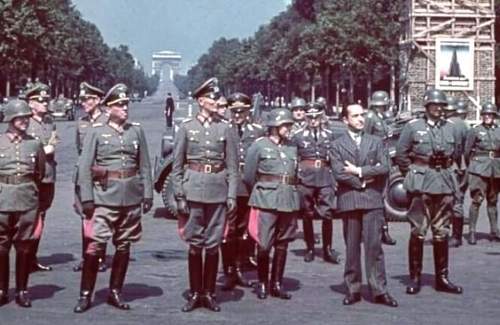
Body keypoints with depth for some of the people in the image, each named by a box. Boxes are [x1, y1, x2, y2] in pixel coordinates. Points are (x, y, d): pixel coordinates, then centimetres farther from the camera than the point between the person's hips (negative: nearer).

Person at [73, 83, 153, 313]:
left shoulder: (136, 130, 8)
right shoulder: (96, 131, 0)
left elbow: (145, 165, 10)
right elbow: (84, 167, -3)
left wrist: (148, 194, 5)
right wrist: (86, 198, -9)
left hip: (131, 198, 3)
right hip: (104, 197, -3)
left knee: (124, 246, 9)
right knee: (95, 246, -7)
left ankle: (115, 292, 21)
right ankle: (85, 294, 4)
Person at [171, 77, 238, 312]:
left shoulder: (225, 129, 5)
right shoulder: (186, 127, 2)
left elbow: (232, 166, 5)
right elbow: (177, 166, 2)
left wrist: (232, 195, -3)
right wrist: (179, 196, -3)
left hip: (218, 192, 1)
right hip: (193, 191, -1)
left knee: (213, 245, 6)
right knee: (194, 244, 5)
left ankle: (209, 293, 17)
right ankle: (195, 293, 15)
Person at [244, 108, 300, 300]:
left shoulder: (293, 148, 13)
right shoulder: (259, 145, 0)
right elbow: (248, 176, 4)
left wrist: (290, 193, 14)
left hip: (289, 202, 4)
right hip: (266, 202, -4)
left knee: (282, 245, 8)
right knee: (264, 245, -6)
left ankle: (277, 284, 17)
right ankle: (262, 283, 10)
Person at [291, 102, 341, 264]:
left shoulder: (329, 135, 11)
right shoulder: (298, 135, 6)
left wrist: (336, 179, 9)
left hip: (325, 177, 1)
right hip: (305, 177, -1)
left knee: (327, 214, -5)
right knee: (307, 215, 4)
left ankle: (328, 249, 3)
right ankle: (309, 249, 14)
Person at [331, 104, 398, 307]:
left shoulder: (376, 142, 14)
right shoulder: (337, 145, 9)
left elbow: (384, 168, 0)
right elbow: (339, 173, -5)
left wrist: (359, 171, -5)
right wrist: (363, 182, -6)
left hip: (373, 200, 0)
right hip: (349, 200, 0)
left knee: (374, 245, -3)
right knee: (351, 247, 3)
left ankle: (379, 290, -2)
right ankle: (353, 289, 9)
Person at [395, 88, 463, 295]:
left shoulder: (450, 128, 9)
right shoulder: (412, 127, -2)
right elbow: (401, 155, 1)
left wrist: (445, 169, 15)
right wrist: (412, 176, 2)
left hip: (445, 183, 4)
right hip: (421, 185, -4)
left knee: (442, 232, 8)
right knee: (418, 231, -3)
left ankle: (442, 278, 16)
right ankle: (415, 278, 5)